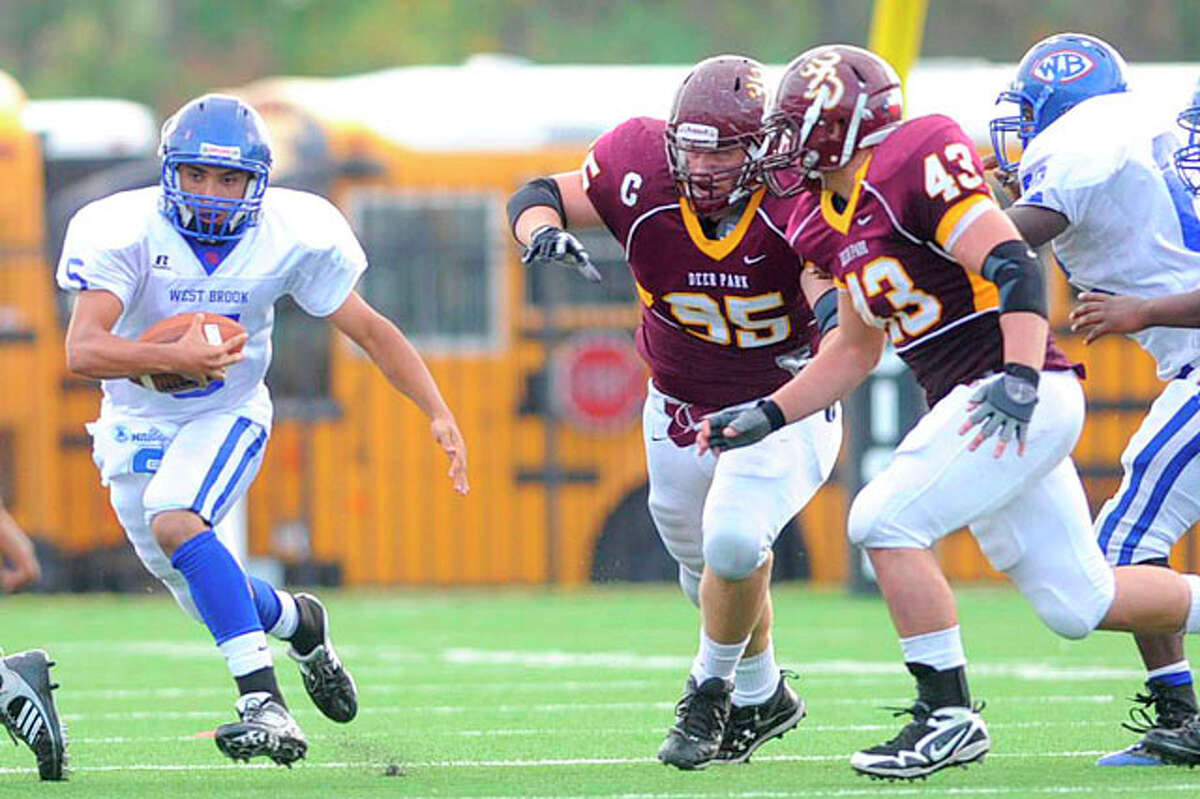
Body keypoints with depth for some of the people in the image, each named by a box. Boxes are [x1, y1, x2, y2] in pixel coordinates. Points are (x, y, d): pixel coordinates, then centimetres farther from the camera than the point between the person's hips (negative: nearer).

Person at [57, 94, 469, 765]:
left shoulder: (291, 238, -17)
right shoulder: (126, 233, -23)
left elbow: (370, 331, -6)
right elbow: (83, 350, -33)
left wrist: (439, 413, -14)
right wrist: (173, 357, -50)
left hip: (228, 415, -2)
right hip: (140, 425, 2)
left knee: (173, 520, -30)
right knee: (202, 592, 5)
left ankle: (265, 704, -34)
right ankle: (298, 621, 40)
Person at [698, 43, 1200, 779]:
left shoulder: (912, 165, -14)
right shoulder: (834, 223, 14)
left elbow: (1013, 264, -22)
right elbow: (856, 351, 24)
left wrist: (1020, 380, -33)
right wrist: (767, 417, 16)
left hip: (1020, 399, -9)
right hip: (983, 408, 9)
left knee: (887, 521, -15)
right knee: (1079, 605, 11)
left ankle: (949, 715, -8)